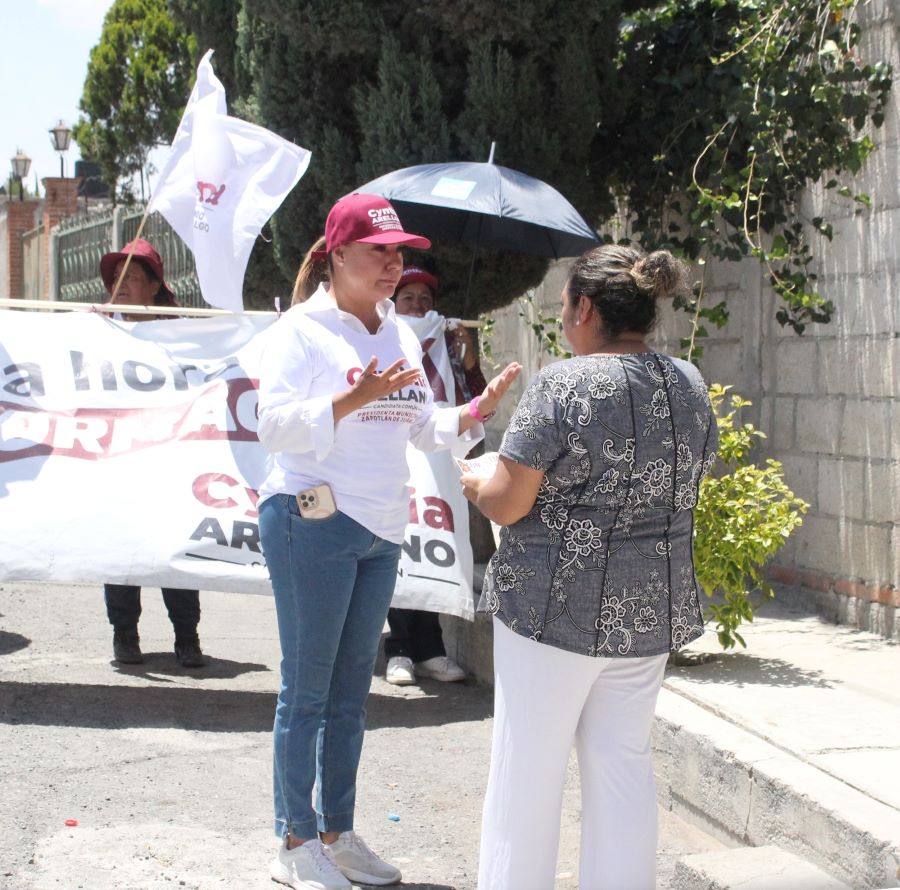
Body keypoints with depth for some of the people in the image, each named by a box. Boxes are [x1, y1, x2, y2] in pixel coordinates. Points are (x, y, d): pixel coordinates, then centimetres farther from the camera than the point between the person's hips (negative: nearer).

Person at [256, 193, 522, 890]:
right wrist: (352, 399, -29)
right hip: (313, 524, -7)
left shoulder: (400, 332, 14)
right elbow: (273, 426, -18)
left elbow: (425, 429, 18)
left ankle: (338, 832, 22)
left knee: (352, 689, 13)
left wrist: (477, 412, 0)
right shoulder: (304, 329, -8)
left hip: (381, 530, 7)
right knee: (308, 689, -1)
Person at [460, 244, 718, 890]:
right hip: (654, 607, 6)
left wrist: (474, 485, 6)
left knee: (528, 767, 6)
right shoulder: (690, 384, 4)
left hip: (556, 606, -6)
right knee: (624, 763, 14)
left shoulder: (563, 385, -16)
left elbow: (508, 503, -15)